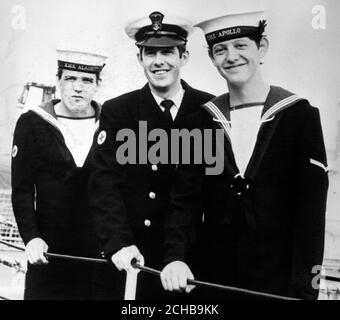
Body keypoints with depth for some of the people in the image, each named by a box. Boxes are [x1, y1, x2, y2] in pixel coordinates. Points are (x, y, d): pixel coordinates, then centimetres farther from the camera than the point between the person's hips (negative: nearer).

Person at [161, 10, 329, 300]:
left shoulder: (300, 115, -6)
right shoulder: (203, 120, 2)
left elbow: (310, 211, -8)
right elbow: (185, 198, -1)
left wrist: (303, 290, -13)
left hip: (277, 279, -2)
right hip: (212, 274, 3)